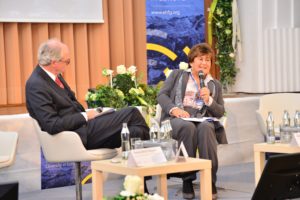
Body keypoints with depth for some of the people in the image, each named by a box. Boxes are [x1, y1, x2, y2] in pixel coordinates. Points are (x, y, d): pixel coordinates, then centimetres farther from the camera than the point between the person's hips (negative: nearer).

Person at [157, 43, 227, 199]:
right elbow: (162, 95, 7)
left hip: (203, 120, 1)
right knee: (188, 127, -38)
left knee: (206, 127, -36)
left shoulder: (215, 85, 24)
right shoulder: (177, 75, 20)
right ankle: (187, 179, -29)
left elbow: (220, 112, 14)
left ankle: (210, 180, -32)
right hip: (177, 119, -1)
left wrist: (209, 100, -6)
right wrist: (174, 109, -13)